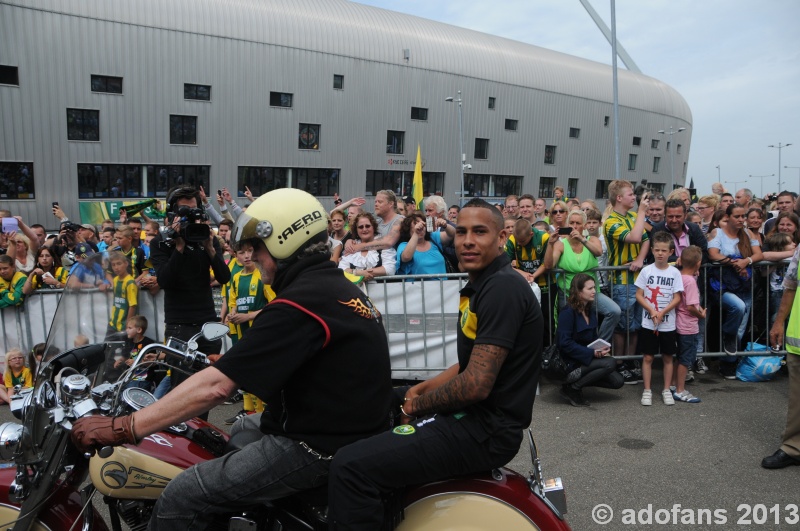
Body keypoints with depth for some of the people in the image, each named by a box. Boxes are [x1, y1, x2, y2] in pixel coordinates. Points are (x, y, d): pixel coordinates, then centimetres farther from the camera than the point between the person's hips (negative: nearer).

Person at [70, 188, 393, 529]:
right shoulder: (338, 286, 10)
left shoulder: (300, 303, -21)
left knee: (182, 498, -8)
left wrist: (123, 428, -19)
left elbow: (218, 386, -24)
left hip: (320, 449, -10)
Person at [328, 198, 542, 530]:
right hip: (472, 414, 11)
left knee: (351, 467, -22)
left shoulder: (503, 288, -18)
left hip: (486, 429, -11)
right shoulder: (481, 284, 14)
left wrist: (417, 405, -9)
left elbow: (476, 384, -24)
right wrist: (422, 389, 8)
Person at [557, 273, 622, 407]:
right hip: (570, 361, -8)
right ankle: (571, 388, -13)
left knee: (617, 381, -2)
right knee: (610, 363, -25)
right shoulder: (568, 312, -17)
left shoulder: (590, 311, 9)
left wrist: (602, 349, -5)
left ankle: (576, 379, 9)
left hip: (587, 358, 8)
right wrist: (593, 353, -24)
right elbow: (565, 343, -23)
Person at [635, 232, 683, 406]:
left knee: (667, 357, 10)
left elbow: (677, 298, -4)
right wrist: (652, 311, -14)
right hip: (648, 323, 0)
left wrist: (662, 313, -15)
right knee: (647, 357, 4)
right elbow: (639, 295, -2)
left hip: (668, 324, 0)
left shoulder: (674, 273, -2)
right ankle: (647, 390, 14)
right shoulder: (646, 271, -2)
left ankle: (667, 390, 22)